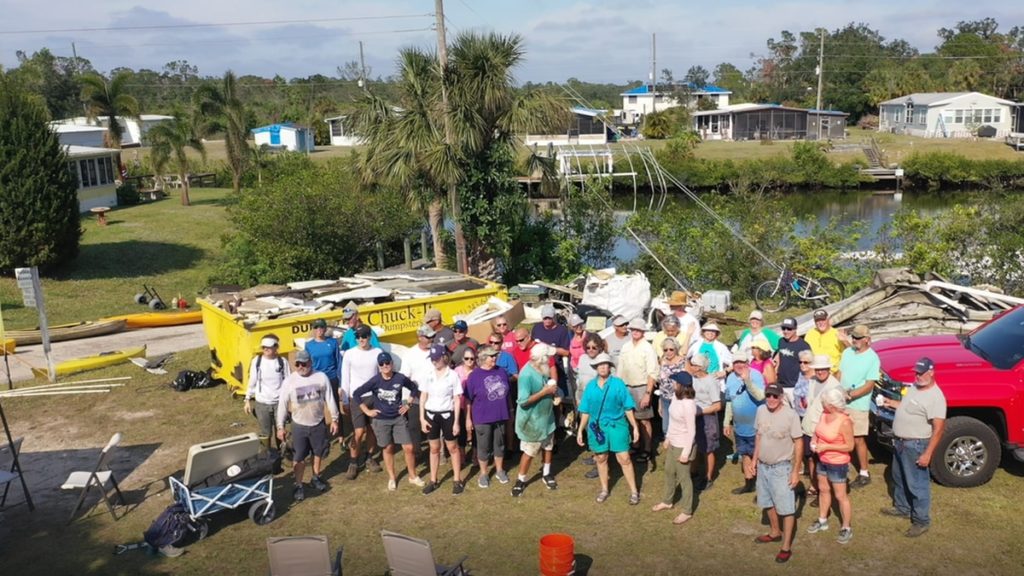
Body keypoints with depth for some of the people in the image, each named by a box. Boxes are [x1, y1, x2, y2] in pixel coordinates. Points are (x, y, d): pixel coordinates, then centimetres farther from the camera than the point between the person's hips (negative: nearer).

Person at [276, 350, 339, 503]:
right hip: (299, 426, -1)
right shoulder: (289, 381, -12)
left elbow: (329, 399, -2)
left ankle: (315, 478, 38)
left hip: (319, 424, 2)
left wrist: (334, 419, 1)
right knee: (299, 457, 3)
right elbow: (282, 405, -6)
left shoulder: (321, 377, -10)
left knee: (318, 453, 17)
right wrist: (280, 427, -6)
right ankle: (298, 486, 18)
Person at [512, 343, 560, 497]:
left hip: (546, 416, 8)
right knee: (529, 452, 6)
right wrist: (544, 392, -29)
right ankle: (520, 480, 25)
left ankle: (546, 474, 41)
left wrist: (552, 390, -7)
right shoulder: (527, 375, -29)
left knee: (548, 447, 21)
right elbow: (523, 401, -32)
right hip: (532, 421, -8)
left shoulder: (542, 369, -3)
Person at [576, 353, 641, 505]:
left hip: (617, 425, -3)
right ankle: (604, 489, 30)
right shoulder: (590, 386, 2)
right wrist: (580, 430, 5)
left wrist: (635, 427, -7)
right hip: (597, 426, 3)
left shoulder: (618, 383, -5)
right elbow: (585, 411, 7)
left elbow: (628, 407, -4)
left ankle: (634, 491, 9)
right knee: (601, 458, 13)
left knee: (624, 459, -3)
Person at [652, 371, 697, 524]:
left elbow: (691, 431, -23)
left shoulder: (688, 405, -30)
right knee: (669, 472, 25)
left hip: (682, 446, -9)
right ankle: (667, 501, 47)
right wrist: (668, 437, 18)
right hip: (673, 443, 9)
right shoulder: (675, 396, -5)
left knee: (683, 477, 9)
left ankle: (687, 511, 27)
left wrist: (686, 452, -20)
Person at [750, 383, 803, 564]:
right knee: (768, 502, 22)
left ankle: (786, 547, 15)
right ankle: (775, 532, 43)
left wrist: (796, 471, -14)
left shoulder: (790, 415, -21)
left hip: (781, 467, -6)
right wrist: (754, 459, 11)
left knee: (786, 508, 3)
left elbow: (798, 443, -14)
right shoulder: (761, 410, -4)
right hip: (763, 465, 6)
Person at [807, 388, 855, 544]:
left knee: (840, 496, 5)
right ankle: (822, 521, 38)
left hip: (838, 464, -8)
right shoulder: (824, 415, -5)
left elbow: (850, 446, -21)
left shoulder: (844, 422, -26)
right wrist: (814, 440, -6)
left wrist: (827, 447, -24)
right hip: (823, 461, 8)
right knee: (823, 490, 21)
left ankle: (846, 528, 21)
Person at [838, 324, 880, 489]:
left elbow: (869, 385, -16)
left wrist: (850, 395, -22)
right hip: (841, 403, 6)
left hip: (858, 406, -6)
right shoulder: (847, 353, 5)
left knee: (858, 440, 1)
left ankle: (864, 474, 13)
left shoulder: (872, 358, -13)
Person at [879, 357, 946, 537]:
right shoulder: (915, 387, 5)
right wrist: (891, 403, 6)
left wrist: (928, 453, -25)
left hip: (915, 445, -10)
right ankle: (902, 508, 41)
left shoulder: (935, 397, -23)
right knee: (899, 478, 24)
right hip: (900, 441, 10)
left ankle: (921, 521, 13)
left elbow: (938, 428, -25)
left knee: (917, 484, 1)